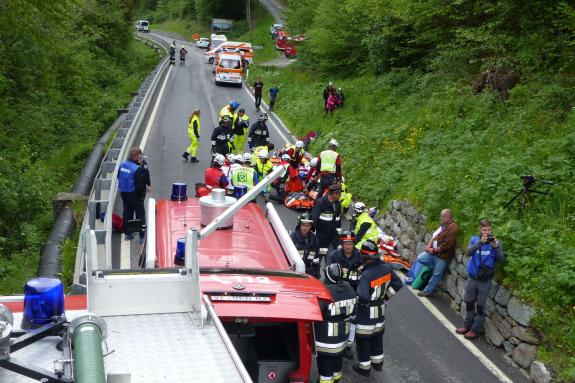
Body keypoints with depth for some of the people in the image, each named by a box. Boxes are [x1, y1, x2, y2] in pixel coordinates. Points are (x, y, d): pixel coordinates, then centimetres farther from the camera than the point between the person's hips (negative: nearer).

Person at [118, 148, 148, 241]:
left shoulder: (122, 164, 0)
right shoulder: (137, 169, -23)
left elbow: (119, 177, 12)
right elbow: (140, 184, -22)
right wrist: (142, 195, -7)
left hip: (123, 192, 7)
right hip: (133, 194, -7)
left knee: (127, 212, 19)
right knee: (140, 212, 5)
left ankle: (127, 234, 26)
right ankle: (142, 236, 4)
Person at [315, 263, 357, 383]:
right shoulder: (349, 289, -6)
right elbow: (353, 312, 6)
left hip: (326, 336, -7)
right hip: (343, 333, 7)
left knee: (325, 361, 9)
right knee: (338, 357, 27)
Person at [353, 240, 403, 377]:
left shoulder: (367, 274, -29)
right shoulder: (386, 269, -7)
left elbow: (363, 296, -36)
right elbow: (398, 284, 6)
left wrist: (353, 299, -16)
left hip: (366, 313, -7)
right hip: (380, 310, 7)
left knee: (363, 340, 10)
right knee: (377, 337, 23)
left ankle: (364, 367, 20)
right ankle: (378, 362, 38)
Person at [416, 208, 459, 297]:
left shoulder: (453, 228, -20)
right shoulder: (443, 225, 11)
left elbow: (447, 244, -24)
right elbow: (434, 236, 15)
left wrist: (434, 250, -17)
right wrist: (429, 245, -4)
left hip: (442, 256, -9)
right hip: (433, 252, 9)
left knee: (436, 275, 3)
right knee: (420, 258, 2)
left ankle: (428, 291, 16)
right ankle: (438, 268, 12)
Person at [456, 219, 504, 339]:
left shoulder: (495, 241, -6)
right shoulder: (474, 239, -2)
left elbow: (501, 260, -12)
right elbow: (469, 252, -20)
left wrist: (496, 247, -29)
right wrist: (480, 242, -34)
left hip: (485, 280, -2)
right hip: (472, 278, 2)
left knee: (480, 306, 5)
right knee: (469, 303, 15)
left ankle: (476, 329, 17)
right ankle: (468, 325, 32)